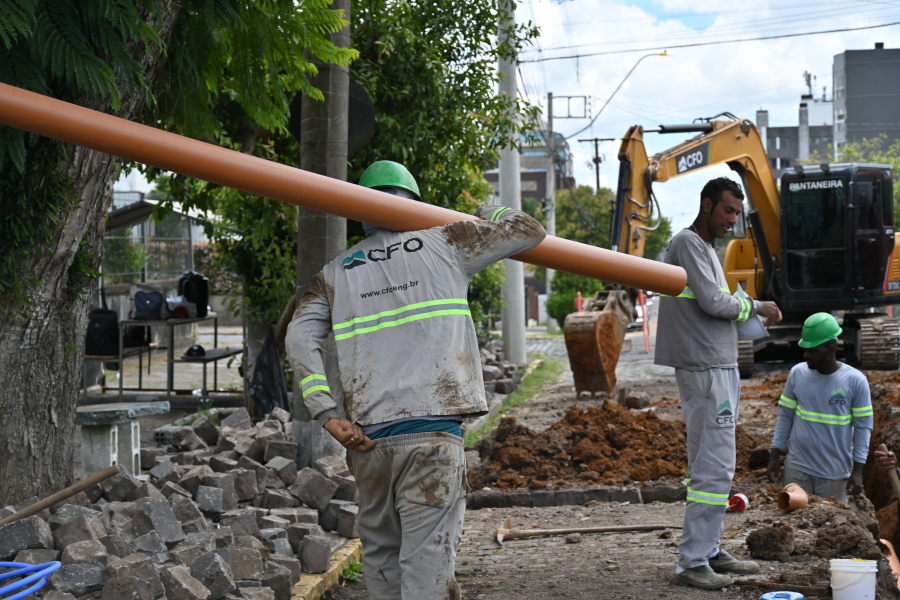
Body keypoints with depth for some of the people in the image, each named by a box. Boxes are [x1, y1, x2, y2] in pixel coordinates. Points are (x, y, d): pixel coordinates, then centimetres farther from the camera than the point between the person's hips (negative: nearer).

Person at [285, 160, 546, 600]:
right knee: (426, 565, -5)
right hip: (433, 434, -3)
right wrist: (489, 213, 36)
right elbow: (529, 232, 16)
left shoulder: (336, 273, 15)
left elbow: (300, 338, 0)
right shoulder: (444, 243, 9)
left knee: (380, 558, 17)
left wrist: (327, 415, -4)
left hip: (368, 437, 3)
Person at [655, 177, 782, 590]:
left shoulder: (706, 248, 21)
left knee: (709, 468, 13)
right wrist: (757, 307, -3)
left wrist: (755, 319, 7)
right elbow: (713, 302, -17)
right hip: (705, 371, -11)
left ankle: (708, 552, 18)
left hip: (720, 369, 11)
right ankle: (692, 563, -9)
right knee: (714, 469, -11)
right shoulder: (687, 243, -10)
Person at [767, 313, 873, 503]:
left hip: (835, 473, -2)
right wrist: (774, 456, 4)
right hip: (797, 468, 2)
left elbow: (863, 427, -3)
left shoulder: (855, 381, -6)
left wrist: (858, 470, -7)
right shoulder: (798, 373, 0)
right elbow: (785, 416, 7)